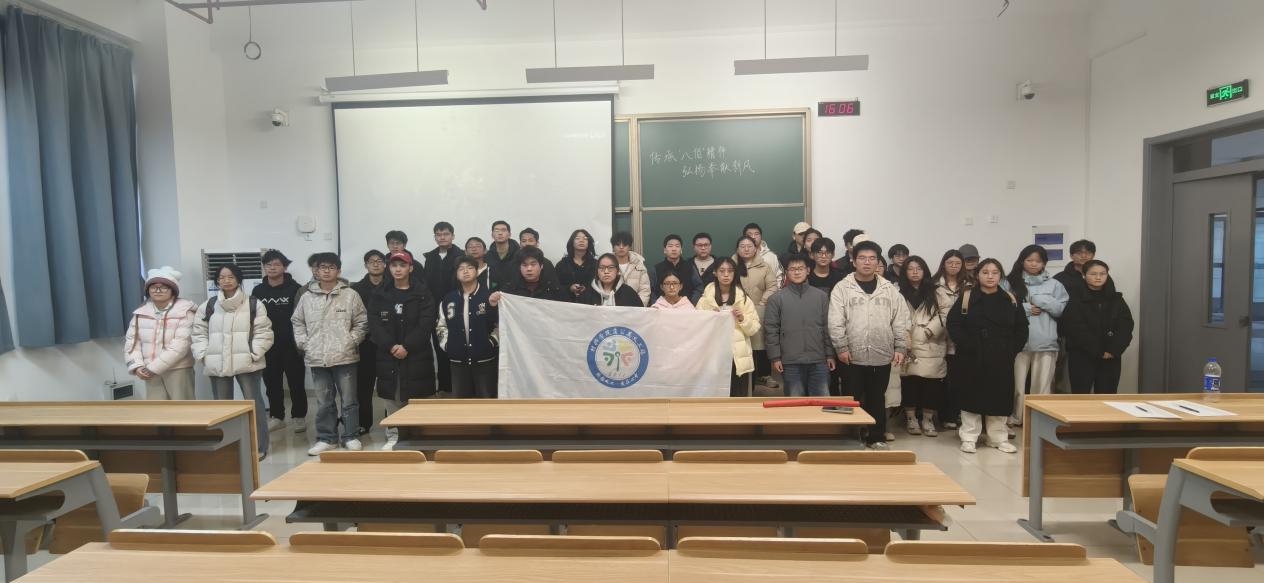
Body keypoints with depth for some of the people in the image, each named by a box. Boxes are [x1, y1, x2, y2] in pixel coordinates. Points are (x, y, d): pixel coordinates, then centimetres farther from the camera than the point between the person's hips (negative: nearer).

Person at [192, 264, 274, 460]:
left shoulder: (253, 304, -3)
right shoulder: (207, 306, 7)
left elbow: (264, 332, -5)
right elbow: (199, 333, 10)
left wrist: (254, 354, -13)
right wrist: (203, 355, -1)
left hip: (246, 363, -3)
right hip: (217, 365, 4)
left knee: (254, 403, 1)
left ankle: (259, 446, 10)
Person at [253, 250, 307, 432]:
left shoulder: (294, 289, -5)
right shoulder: (258, 291, 7)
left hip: (291, 345, -4)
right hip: (267, 345, 4)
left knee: (296, 382, 4)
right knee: (272, 383, 11)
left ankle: (299, 417, 15)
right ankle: (277, 417, 23)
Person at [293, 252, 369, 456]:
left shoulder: (350, 295, -2)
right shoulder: (306, 297, 6)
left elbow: (361, 322, 0)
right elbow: (297, 322, 15)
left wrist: (351, 341, -9)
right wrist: (304, 344, 4)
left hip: (344, 357, -2)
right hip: (317, 358, 3)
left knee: (349, 400, 6)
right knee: (324, 402, 12)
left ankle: (349, 436, 18)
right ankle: (326, 438, 23)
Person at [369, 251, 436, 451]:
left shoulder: (422, 293, 0)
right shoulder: (379, 294, 8)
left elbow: (426, 325, -8)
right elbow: (375, 324, -1)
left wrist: (407, 347, -17)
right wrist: (391, 346, -14)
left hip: (417, 355, -2)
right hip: (388, 355, 3)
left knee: (417, 400, -1)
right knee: (391, 398, 8)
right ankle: (393, 437, 21)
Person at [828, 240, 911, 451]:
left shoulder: (890, 289, 7)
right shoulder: (842, 288, -3)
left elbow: (900, 322, 7)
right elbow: (836, 322, -7)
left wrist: (900, 348, 0)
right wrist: (841, 347, -13)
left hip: (882, 355, 3)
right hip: (853, 356, -2)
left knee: (877, 399, 13)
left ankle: (877, 437, 25)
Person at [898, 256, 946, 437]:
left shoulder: (935, 294, 12)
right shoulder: (899, 295, 5)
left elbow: (945, 315, 2)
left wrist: (927, 331, -8)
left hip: (931, 349, 2)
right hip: (909, 350, -1)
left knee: (932, 385, 0)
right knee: (910, 384, -1)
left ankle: (928, 420, 13)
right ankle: (911, 419, 12)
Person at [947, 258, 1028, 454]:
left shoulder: (1010, 300, 7)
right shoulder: (966, 297, -2)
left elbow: (1022, 328, 10)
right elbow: (953, 324, -6)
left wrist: (1012, 350, -1)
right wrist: (967, 346, -13)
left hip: (1001, 360, 3)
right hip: (973, 358, -3)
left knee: (1000, 397, 8)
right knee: (972, 395, 3)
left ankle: (998, 438, 22)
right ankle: (969, 438, 13)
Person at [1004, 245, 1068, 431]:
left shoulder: (1053, 284, 10)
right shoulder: (1010, 283, 4)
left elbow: (1062, 309, 2)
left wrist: (1040, 299, -8)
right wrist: (1026, 309, -11)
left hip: (1046, 342, 1)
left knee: (1042, 386, 4)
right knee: (1016, 385, 2)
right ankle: (1011, 421, 11)